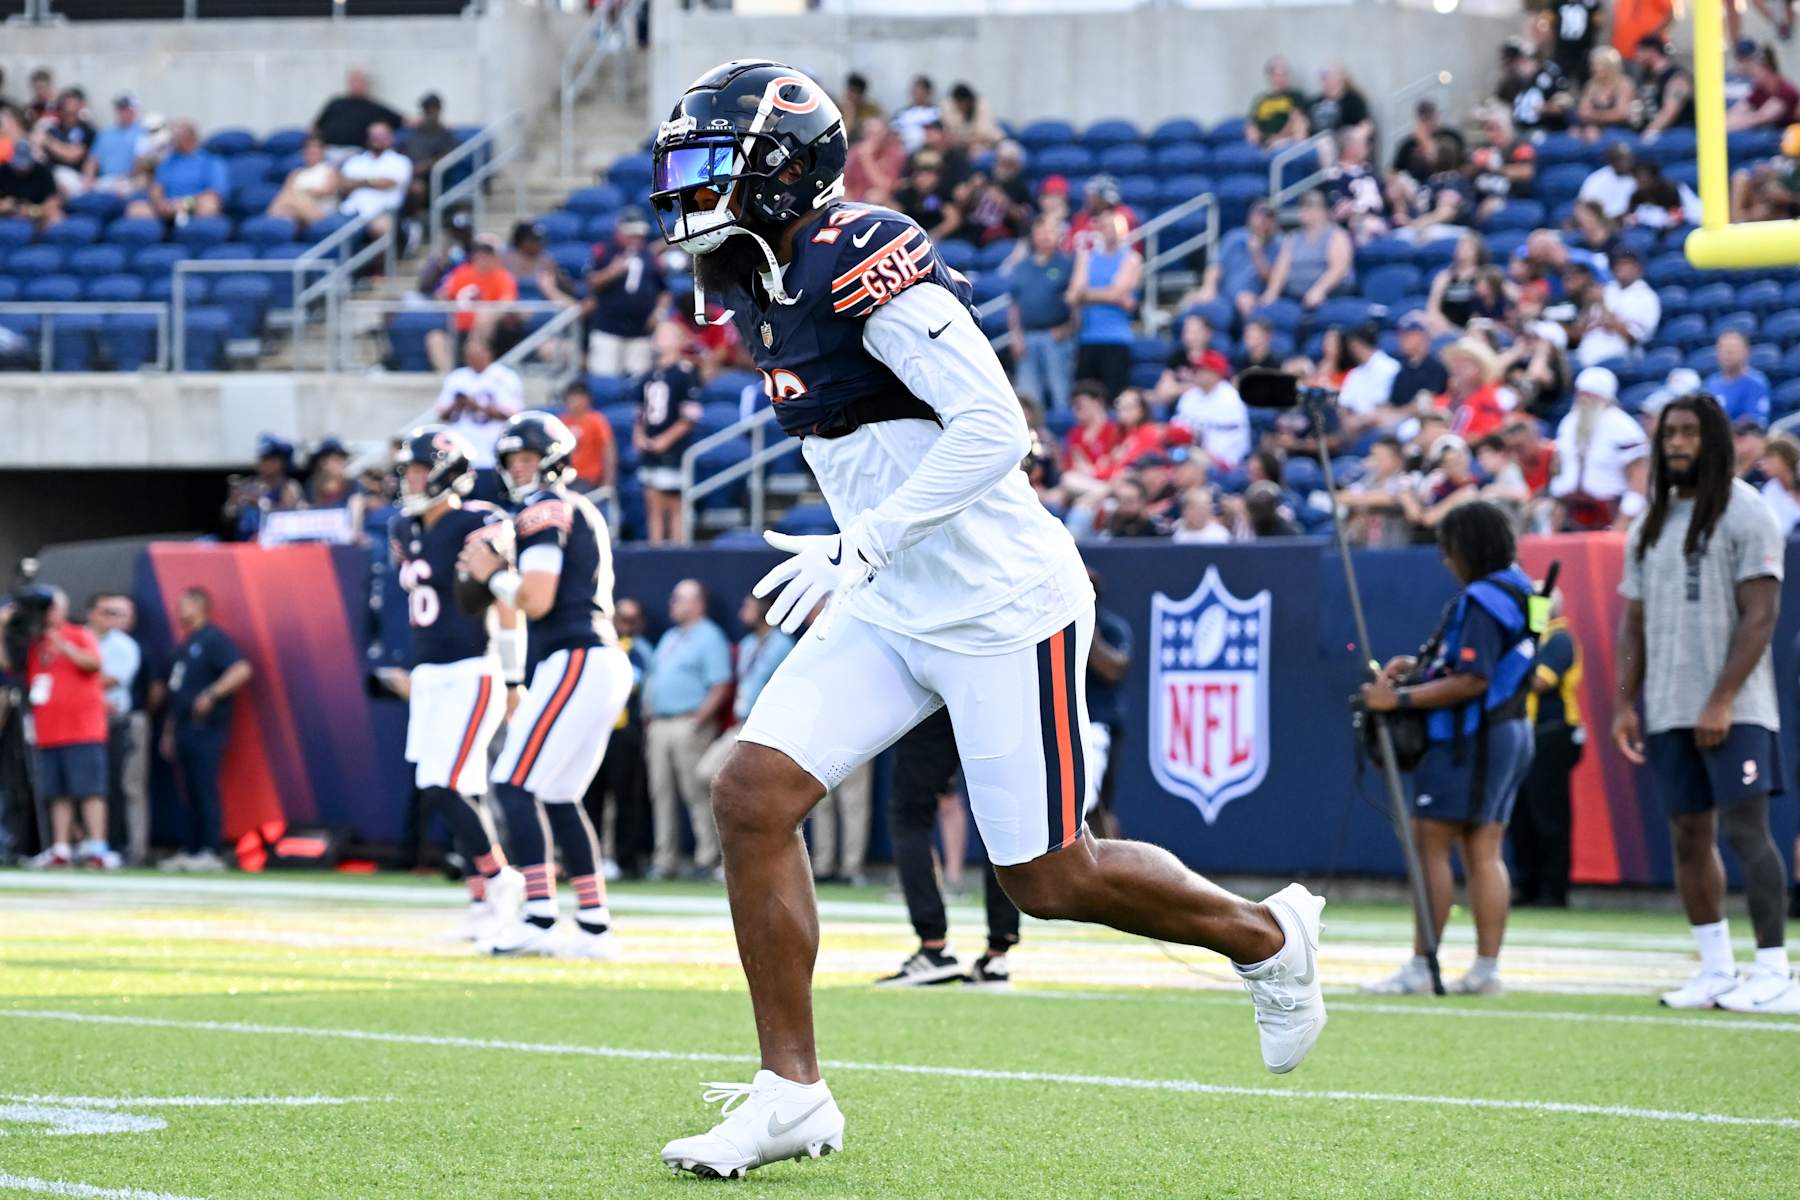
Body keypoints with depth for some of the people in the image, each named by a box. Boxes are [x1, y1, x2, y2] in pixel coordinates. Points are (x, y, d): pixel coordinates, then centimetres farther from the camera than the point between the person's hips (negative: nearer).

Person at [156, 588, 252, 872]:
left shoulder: (213, 639, -7)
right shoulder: (182, 646, 21)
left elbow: (242, 669, -20)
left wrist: (212, 694, -26)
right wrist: (168, 733, 21)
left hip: (205, 729, -9)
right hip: (183, 729, 9)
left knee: (205, 792, -10)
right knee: (191, 794, 10)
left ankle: (210, 852, -12)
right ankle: (190, 851, 12)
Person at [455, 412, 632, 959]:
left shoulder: (545, 512, -8)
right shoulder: (584, 513, 22)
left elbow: (536, 602, -16)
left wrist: (494, 574, 0)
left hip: (575, 663, -10)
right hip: (605, 662, 10)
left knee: (515, 785, -11)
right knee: (558, 797, 13)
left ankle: (539, 915, -20)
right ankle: (594, 925, 11)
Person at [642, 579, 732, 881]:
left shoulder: (710, 638, -4)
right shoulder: (669, 638, 22)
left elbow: (721, 686, -13)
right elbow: (652, 680, 25)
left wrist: (699, 721, -18)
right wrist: (648, 717, 13)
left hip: (689, 724, -8)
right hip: (659, 725, 8)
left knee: (697, 793, -9)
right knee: (661, 793, 6)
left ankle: (708, 857, -7)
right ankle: (665, 859, 9)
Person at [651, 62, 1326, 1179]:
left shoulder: (863, 262, -20)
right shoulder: (772, 289, 9)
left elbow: (994, 429, -26)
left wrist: (863, 548, -29)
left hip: (1000, 607, -9)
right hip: (894, 614, 9)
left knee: (1049, 878, 0)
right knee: (752, 797, -6)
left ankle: (1266, 937, 26)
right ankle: (792, 1089, -1)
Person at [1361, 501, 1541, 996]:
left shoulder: (1480, 601, -19)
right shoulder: (1518, 588, 12)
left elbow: (1471, 681, -24)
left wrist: (1400, 698, -21)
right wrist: (1418, 665, 11)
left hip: (1468, 738, -10)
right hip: (1510, 731, 10)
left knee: (1430, 846, -5)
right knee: (1484, 853, 9)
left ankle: (1419, 968, -7)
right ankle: (1487, 968, 6)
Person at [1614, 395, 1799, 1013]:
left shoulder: (1745, 514, -5)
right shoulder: (1649, 525, 17)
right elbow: (1634, 621, 18)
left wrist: (1721, 702, -18)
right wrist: (1625, 703, 7)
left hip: (1735, 710, -7)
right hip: (1667, 709, 7)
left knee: (1745, 830, -12)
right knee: (1689, 837, 6)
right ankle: (1717, 969, 12)